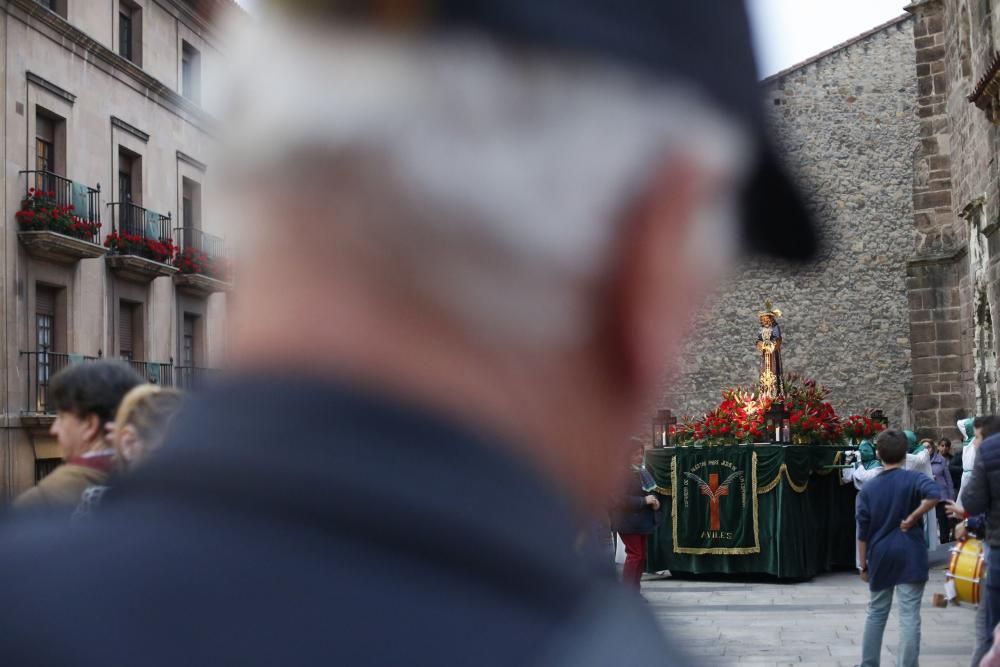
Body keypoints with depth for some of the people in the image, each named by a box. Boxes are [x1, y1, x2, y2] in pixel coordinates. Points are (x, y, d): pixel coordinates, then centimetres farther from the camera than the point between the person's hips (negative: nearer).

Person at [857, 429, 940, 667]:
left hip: (880, 557, 3)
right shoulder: (913, 479, -5)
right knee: (909, 616, -2)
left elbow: (862, 532, 3)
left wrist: (863, 564, 11)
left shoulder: (868, 489, 4)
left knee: (876, 613, 17)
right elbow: (933, 495, -28)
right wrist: (913, 518, -15)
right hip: (910, 555, -3)